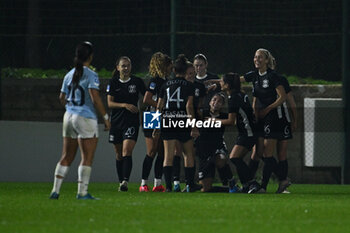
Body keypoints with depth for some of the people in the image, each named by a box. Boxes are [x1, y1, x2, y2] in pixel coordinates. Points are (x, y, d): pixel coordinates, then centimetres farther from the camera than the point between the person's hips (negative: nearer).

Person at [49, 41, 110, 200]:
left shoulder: (69, 75, 9)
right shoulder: (91, 75, -11)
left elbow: (62, 98, 16)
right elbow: (95, 99, -18)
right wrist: (106, 117, -11)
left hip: (69, 116, 7)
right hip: (86, 118, -7)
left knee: (66, 157, 11)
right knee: (87, 158, -1)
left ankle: (55, 191, 8)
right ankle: (82, 192, -5)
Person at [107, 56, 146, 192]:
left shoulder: (137, 82, 1)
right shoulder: (113, 83, 3)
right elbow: (110, 103, -3)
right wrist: (125, 105, -17)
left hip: (132, 121, -3)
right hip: (116, 122, 3)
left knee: (127, 152, -17)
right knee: (119, 154, 9)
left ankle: (125, 181, -25)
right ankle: (121, 182, 20)